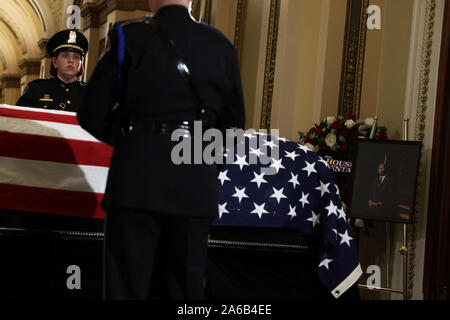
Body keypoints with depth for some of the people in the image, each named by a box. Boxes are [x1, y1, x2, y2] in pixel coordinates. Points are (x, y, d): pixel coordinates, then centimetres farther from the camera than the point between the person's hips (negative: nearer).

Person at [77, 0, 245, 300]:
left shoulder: (129, 37, -1)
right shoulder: (221, 46, 8)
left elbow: (92, 115, 0)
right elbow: (234, 121, 13)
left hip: (137, 176, -3)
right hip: (197, 185, 3)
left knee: (127, 284, 4)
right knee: (186, 286, 11)